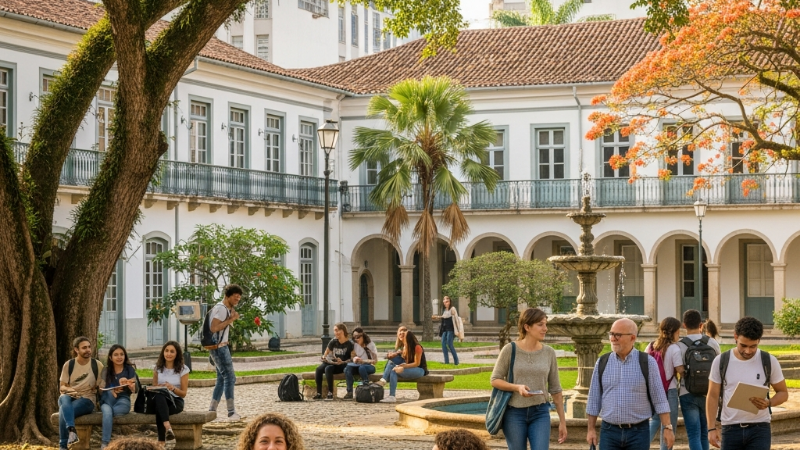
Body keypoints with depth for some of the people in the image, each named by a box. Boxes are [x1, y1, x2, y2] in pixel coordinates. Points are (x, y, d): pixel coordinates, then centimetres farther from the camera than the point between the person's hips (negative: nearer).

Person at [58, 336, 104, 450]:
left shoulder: (97, 365, 4)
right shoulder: (69, 365, 7)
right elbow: (61, 387, 7)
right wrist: (68, 389, -15)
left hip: (87, 400, -2)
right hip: (69, 398, 2)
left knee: (63, 410, -34)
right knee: (64, 398, -38)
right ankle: (72, 430, -54)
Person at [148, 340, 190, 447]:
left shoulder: (183, 369, 2)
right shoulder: (157, 368, 12)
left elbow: (183, 393, 1)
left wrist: (173, 388, -20)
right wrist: (158, 388, -8)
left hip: (176, 401, -2)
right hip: (159, 400, 2)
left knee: (159, 409, -39)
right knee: (159, 395, -40)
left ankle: (161, 441, -43)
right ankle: (168, 428, -60)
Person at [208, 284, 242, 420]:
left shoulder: (227, 309, 17)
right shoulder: (221, 308, -15)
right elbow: (214, 328, -23)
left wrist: (231, 318, 5)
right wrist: (230, 320, -19)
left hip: (221, 347, 11)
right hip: (219, 347, -11)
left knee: (222, 379, 12)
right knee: (230, 378, -8)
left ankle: (211, 411, 14)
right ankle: (231, 413, -6)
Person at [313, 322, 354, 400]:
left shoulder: (349, 344, -6)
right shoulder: (333, 342, 9)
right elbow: (325, 354, 16)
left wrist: (343, 362, -24)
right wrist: (324, 358, -6)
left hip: (343, 365, -5)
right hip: (332, 363, 5)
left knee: (328, 368, -34)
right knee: (319, 369, -24)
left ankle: (330, 393, -32)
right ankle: (319, 393, -22)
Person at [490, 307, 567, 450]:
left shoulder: (549, 353, 2)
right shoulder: (510, 350, -6)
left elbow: (555, 390, 7)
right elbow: (495, 380, -1)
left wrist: (562, 421, 7)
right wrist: (517, 387, -19)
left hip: (540, 413, 2)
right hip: (514, 413, -2)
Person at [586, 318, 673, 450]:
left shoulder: (647, 362, -1)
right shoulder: (602, 363, 5)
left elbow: (659, 399, -2)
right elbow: (594, 399, 9)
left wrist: (667, 427, -8)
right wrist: (591, 429, 7)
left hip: (638, 432, -1)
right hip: (610, 431, 2)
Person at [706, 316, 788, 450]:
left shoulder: (769, 362, -2)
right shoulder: (721, 361, -1)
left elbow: (783, 393, 6)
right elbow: (713, 396, 3)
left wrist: (768, 403, -16)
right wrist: (712, 428, -5)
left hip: (760, 429, -1)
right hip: (731, 429, 1)